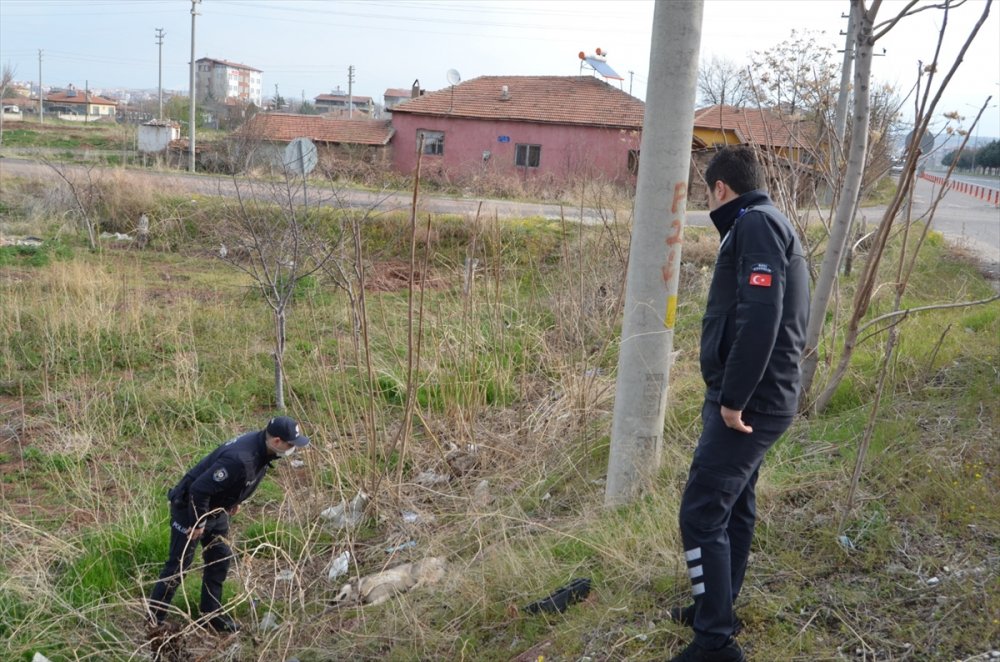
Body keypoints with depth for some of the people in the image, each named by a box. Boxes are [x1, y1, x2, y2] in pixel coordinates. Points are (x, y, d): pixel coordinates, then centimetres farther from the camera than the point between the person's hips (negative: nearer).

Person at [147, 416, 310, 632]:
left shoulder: (260, 447, -10)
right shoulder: (239, 459, -39)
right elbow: (199, 489, -34)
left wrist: (235, 502, 13)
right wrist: (198, 523, -23)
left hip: (217, 509, 9)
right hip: (190, 507, -9)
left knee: (220, 559, 13)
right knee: (179, 564, 1)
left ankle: (212, 613, 26)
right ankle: (154, 618, 15)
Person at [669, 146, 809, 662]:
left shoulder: (755, 225, -15)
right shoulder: (765, 225, 17)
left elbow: (759, 318, -26)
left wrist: (732, 399, -22)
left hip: (750, 403, -10)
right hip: (758, 398, 10)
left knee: (702, 513, -8)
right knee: (734, 505, 19)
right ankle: (717, 608, 34)